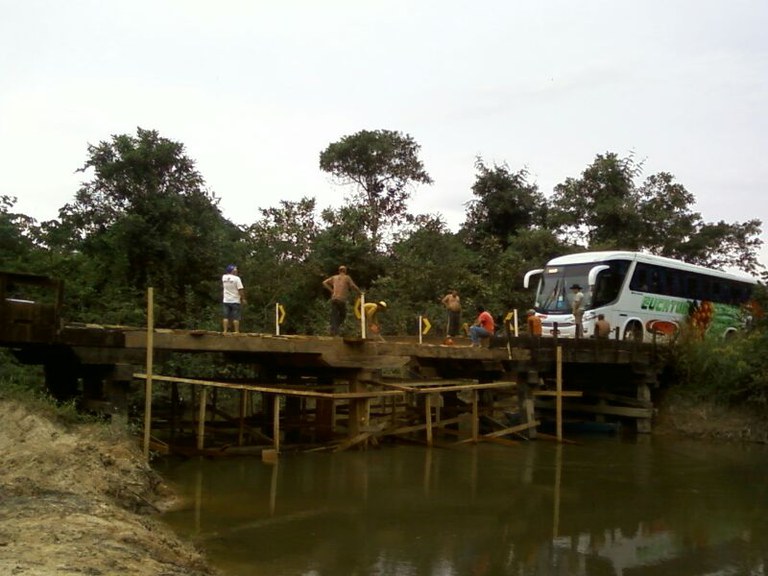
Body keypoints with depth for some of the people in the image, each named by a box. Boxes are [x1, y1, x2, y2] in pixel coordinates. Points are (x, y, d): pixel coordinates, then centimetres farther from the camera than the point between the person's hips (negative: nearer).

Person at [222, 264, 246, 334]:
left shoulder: (224, 277, 2)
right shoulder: (236, 278, -13)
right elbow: (240, 290, -15)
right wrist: (243, 299, -6)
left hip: (226, 300, 4)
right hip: (235, 301, -4)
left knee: (225, 317, 6)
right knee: (236, 317, 0)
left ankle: (225, 331, 4)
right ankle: (236, 331, -1)